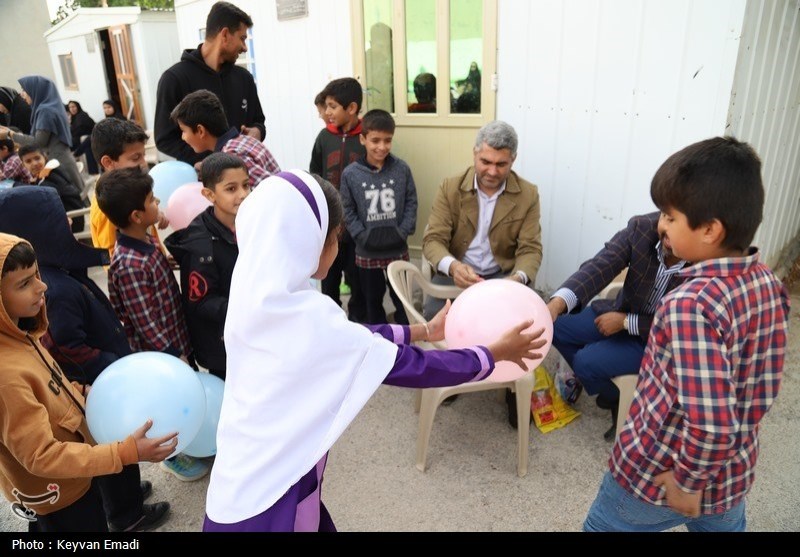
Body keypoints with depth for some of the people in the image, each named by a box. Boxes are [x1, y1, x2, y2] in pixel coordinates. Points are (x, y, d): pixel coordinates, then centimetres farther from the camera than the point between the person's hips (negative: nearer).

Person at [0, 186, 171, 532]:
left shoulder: (56, 271, -5)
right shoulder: (57, 290, -33)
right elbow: (71, 352, -28)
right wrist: (119, 368, -20)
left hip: (102, 379, 8)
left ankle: (124, 492, 49)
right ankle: (128, 516, 35)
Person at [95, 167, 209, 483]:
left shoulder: (146, 241, -2)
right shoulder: (129, 265, -31)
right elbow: (145, 323, -26)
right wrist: (174, 355, -18)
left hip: (177, 337, 8)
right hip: (161, 351, -8)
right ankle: (174, 456, 38)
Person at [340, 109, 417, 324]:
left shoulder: (402, 168, -5)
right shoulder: (350, 174, -8)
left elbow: (411, 202, -1)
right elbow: (348, 211, -5)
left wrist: (403, 232, -12)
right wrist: (363, 236, -13)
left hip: (398, 249, 1)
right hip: (366, 251, 0)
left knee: (401, 297, 15)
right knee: (373, 300, 16)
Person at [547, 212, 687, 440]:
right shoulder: (642, 227, -21)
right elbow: (599, 267, -31)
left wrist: (626, 322, -22)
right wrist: (557, 303, -47)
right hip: (622, 313, 5)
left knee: (586, 361, -18)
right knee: (556, 325, -3)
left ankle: (621, 399, 16)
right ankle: (587, 376, 22)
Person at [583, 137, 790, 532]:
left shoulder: (690, 305, -32)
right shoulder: (770, 283, -6)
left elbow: (709, 425, -34)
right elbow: (764, 387, 6)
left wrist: (686, 481, -17)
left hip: (659, 473, -7)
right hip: (734, 472, 7)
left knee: (602, 526, 19)